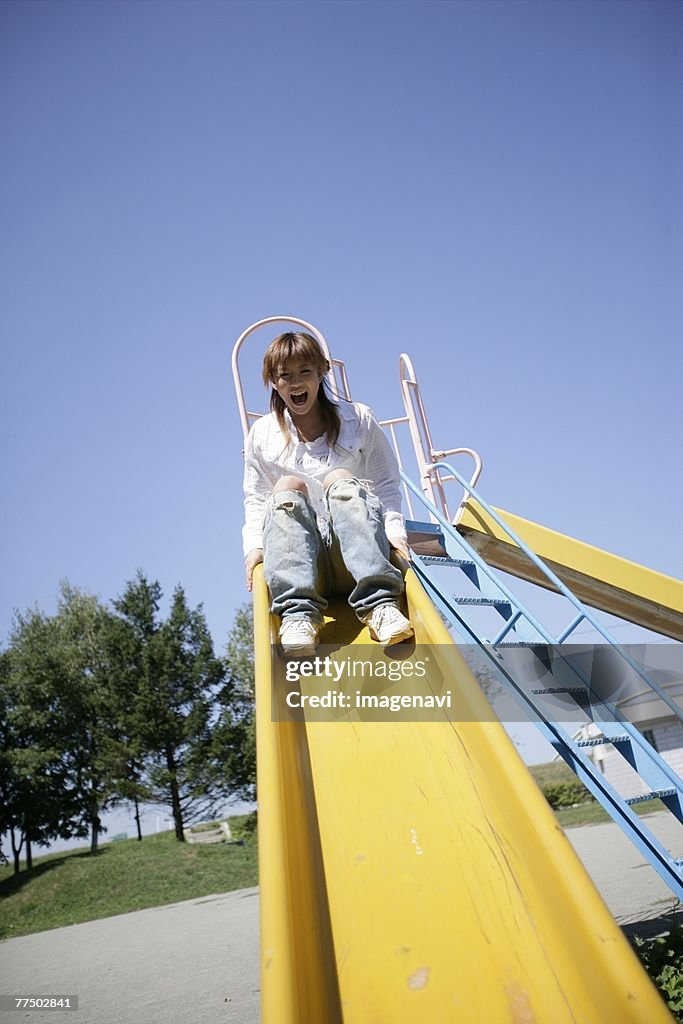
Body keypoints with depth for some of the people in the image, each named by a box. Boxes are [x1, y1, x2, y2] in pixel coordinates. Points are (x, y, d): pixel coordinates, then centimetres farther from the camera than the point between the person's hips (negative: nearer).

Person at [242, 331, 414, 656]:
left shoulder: (358, 420, 13)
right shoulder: (261, 435, 15)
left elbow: (387, 484, 9)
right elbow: (255, 499, 11)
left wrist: (394, 529, -8)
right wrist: (254, 546, -6)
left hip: (353, 551, 0)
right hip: (298, 552, 1)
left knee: (341, 480, -30)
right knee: (287, 488, -29)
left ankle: (379, 604, -43)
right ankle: (298, 612, -43)